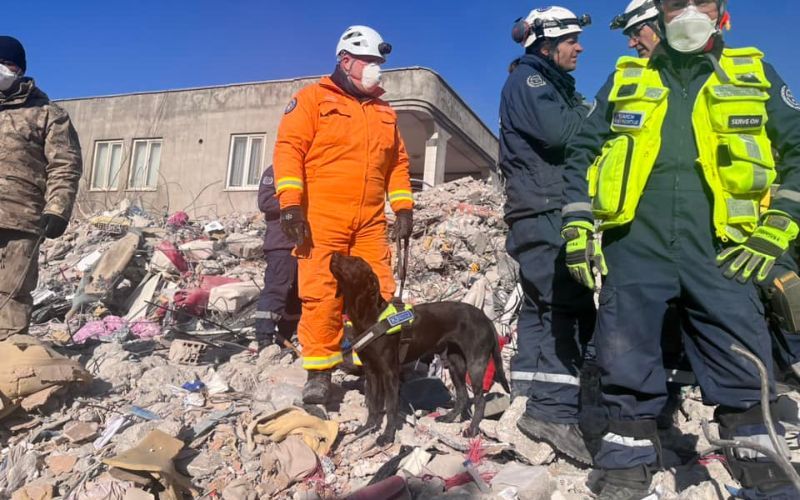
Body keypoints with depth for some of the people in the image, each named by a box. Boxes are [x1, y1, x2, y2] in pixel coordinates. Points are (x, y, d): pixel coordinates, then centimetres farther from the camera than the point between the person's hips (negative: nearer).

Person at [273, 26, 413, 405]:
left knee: (377, 294, 0)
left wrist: (403, 206, 11)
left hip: (370, 222, 5)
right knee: (321, 294, -6)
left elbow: (398, 162, 23)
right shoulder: (313, 98, 6)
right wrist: (291, 204, -15)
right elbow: (289, 149, -4)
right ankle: (319, 371, 5)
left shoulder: (384, 112, 23)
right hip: (322, 218, -4)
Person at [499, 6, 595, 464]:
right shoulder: (527, 79, -1)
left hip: (552, 214, 10)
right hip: (543, 213, -10)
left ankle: (536, 403, 10)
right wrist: (594, 113, -1)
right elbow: (557, 131, -19)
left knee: (544, 307, 6)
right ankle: (557, 411, -16)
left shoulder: (555, 85, 29)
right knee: (572, 308, -16)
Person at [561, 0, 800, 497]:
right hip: (634, 252, 0)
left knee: (745, 376, 2)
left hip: (719, 254, 0)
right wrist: (577, 228, 3)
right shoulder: (625, 78, 17)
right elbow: (582, 154, 14)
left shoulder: (754, 73, 16)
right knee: (627, 372, 2)